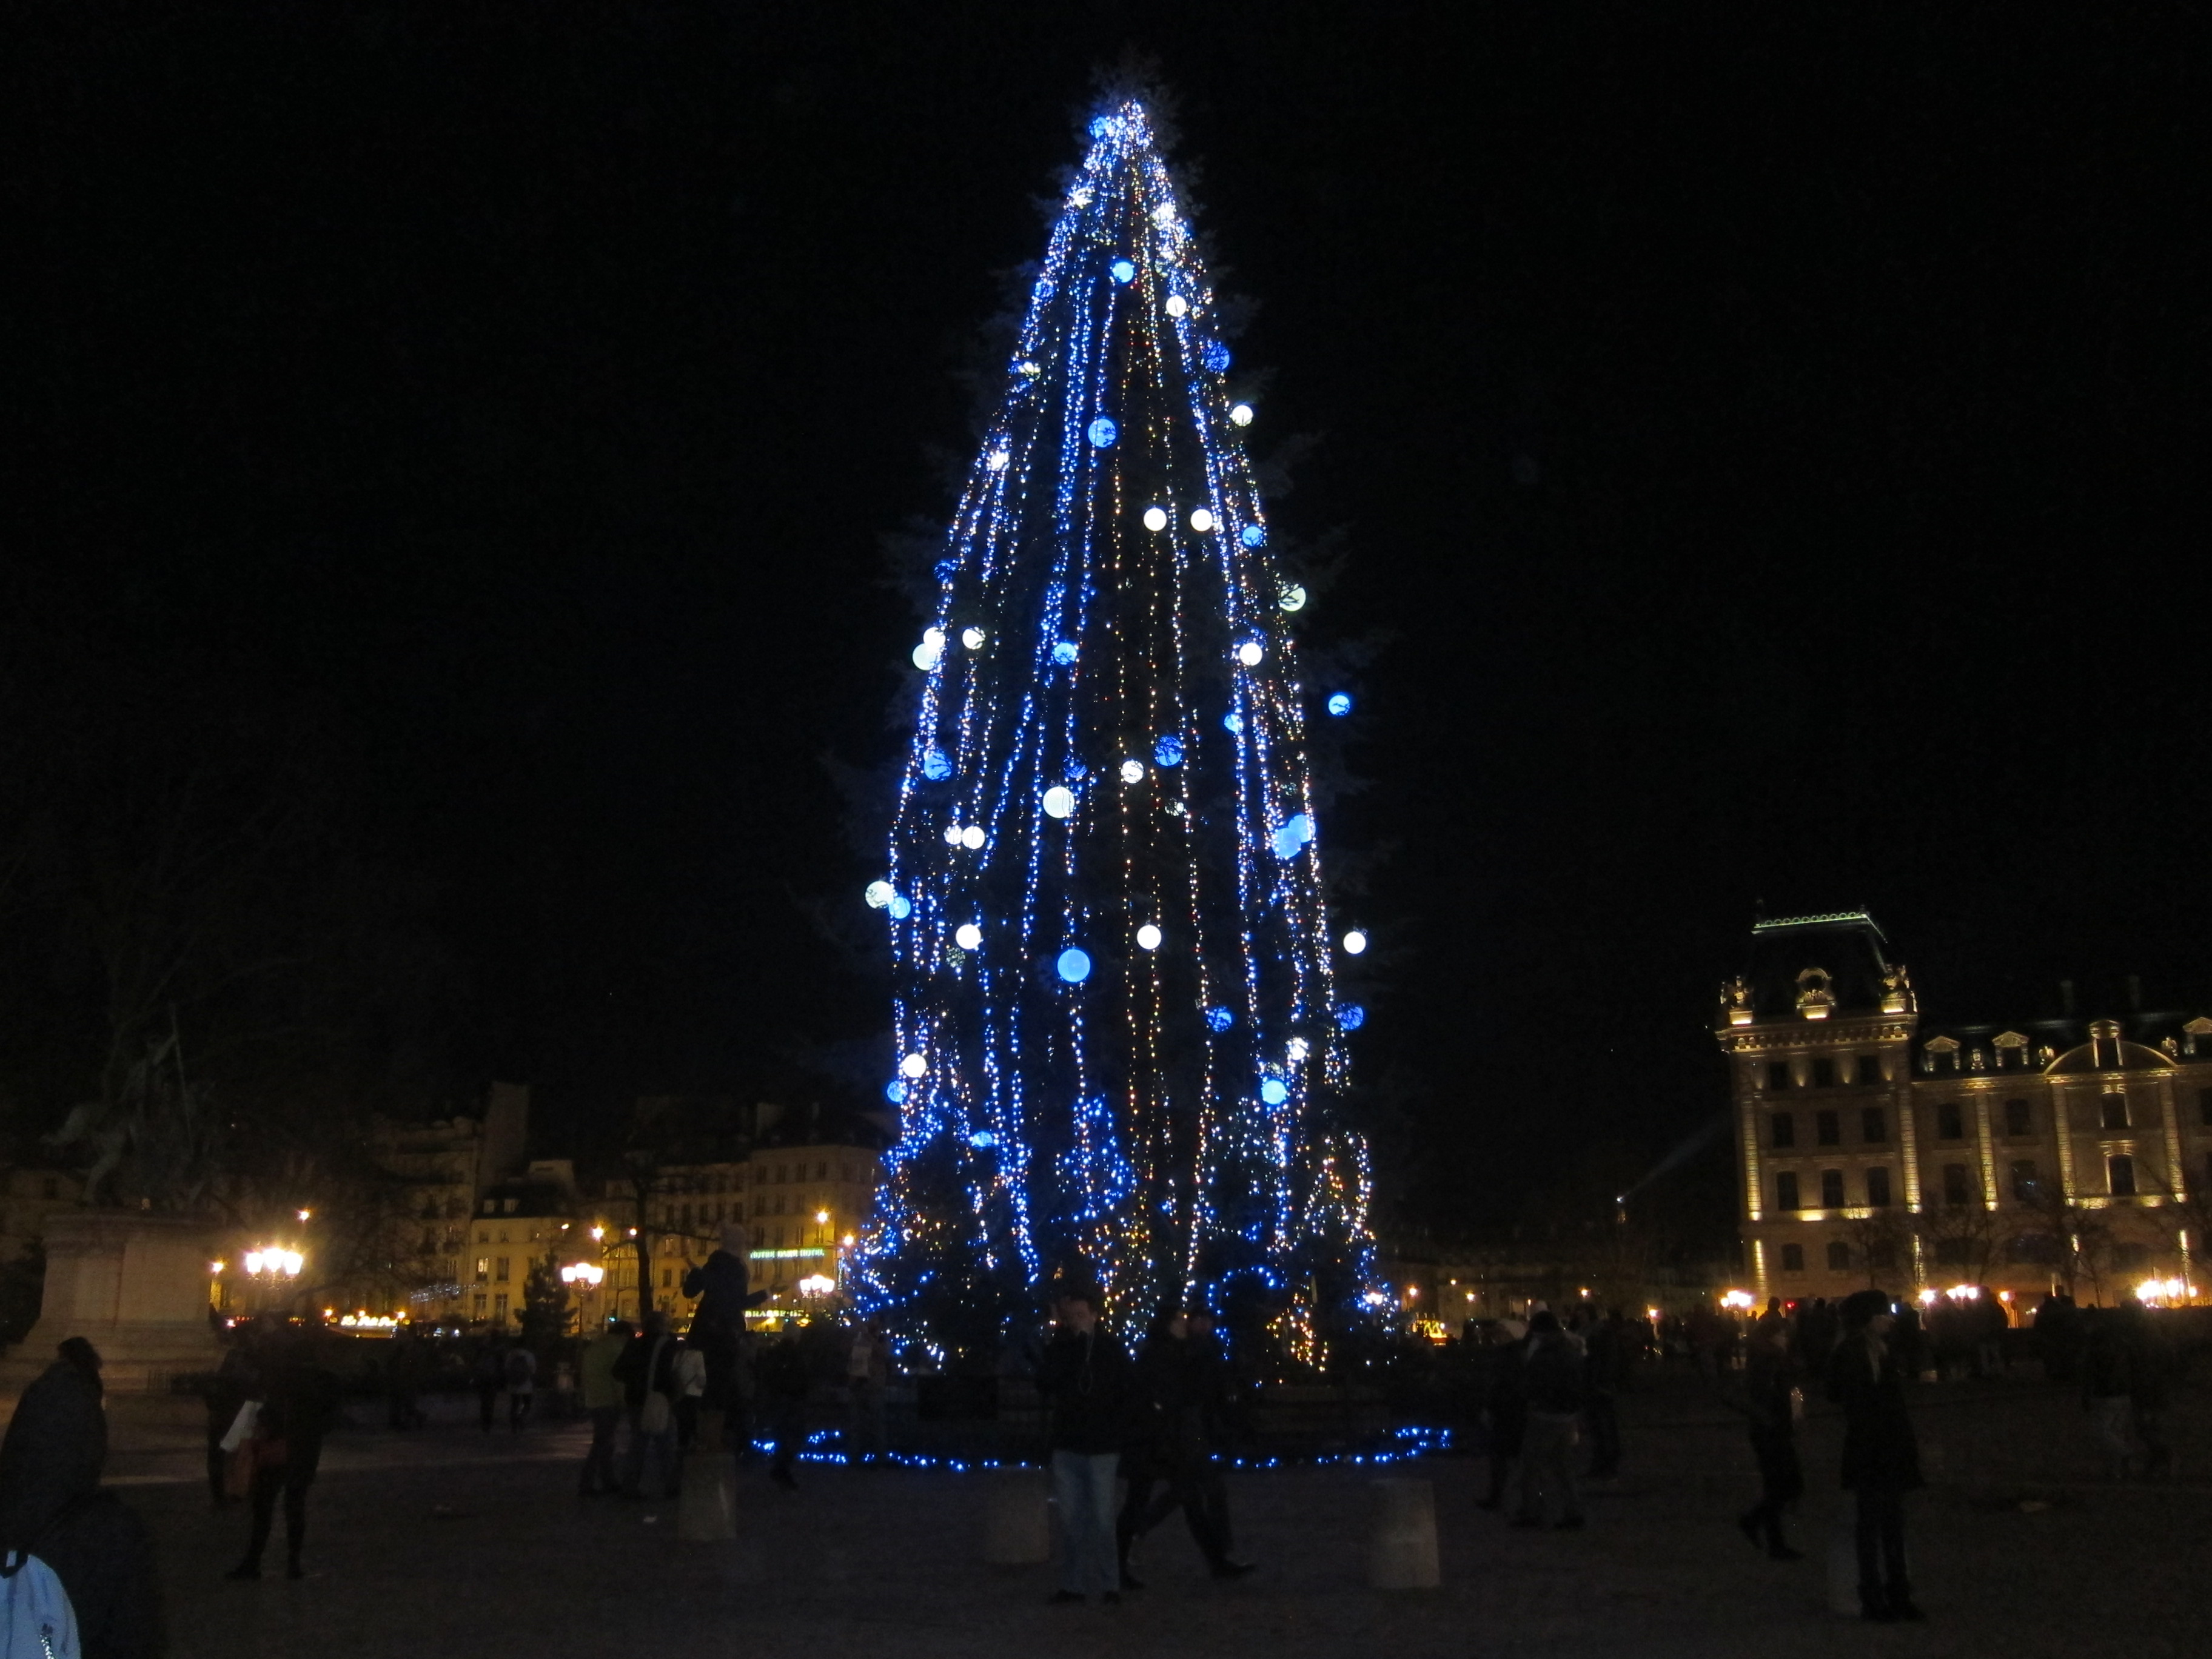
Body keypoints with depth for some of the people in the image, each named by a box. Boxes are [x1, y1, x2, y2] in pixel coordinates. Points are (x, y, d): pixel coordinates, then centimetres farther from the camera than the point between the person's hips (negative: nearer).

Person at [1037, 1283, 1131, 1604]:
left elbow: (1125, 1398, 0)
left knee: (1102, 1520, -3)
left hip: (1101, 1448, -3)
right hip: (1066, 1446, 3)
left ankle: (1107, 1584, 7)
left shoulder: (1112, 1350, -1)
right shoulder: (1059, 1347, 6)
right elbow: (1044, 1383, -8)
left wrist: (1116, 1438, -9)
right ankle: (1072, 1583, 11)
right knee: (1070, 1519, 5)